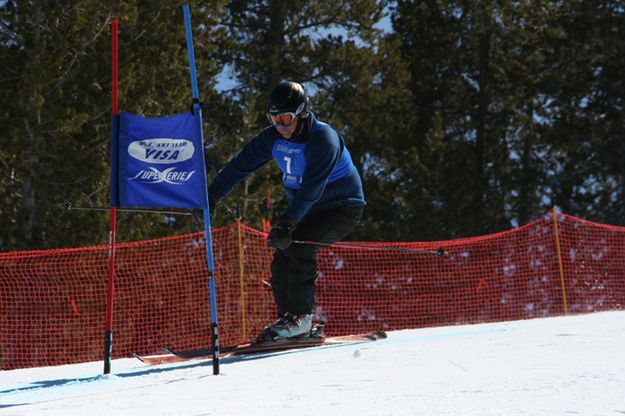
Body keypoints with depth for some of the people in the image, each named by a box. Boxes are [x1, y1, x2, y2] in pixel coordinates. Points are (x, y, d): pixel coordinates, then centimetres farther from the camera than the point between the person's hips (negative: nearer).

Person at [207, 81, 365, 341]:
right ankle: (288, 317, 4)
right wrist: (212, 196, -5)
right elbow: (241, 164, 1)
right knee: (281, 258, -8)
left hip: (343, 208, -7)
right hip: (308, 210, 7)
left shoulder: (323, 139, -27)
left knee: (299, 246, -26)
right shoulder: (273, 137, -5)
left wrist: (286, 224, -43)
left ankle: (301, 317, -19)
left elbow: (312, 188, -35)